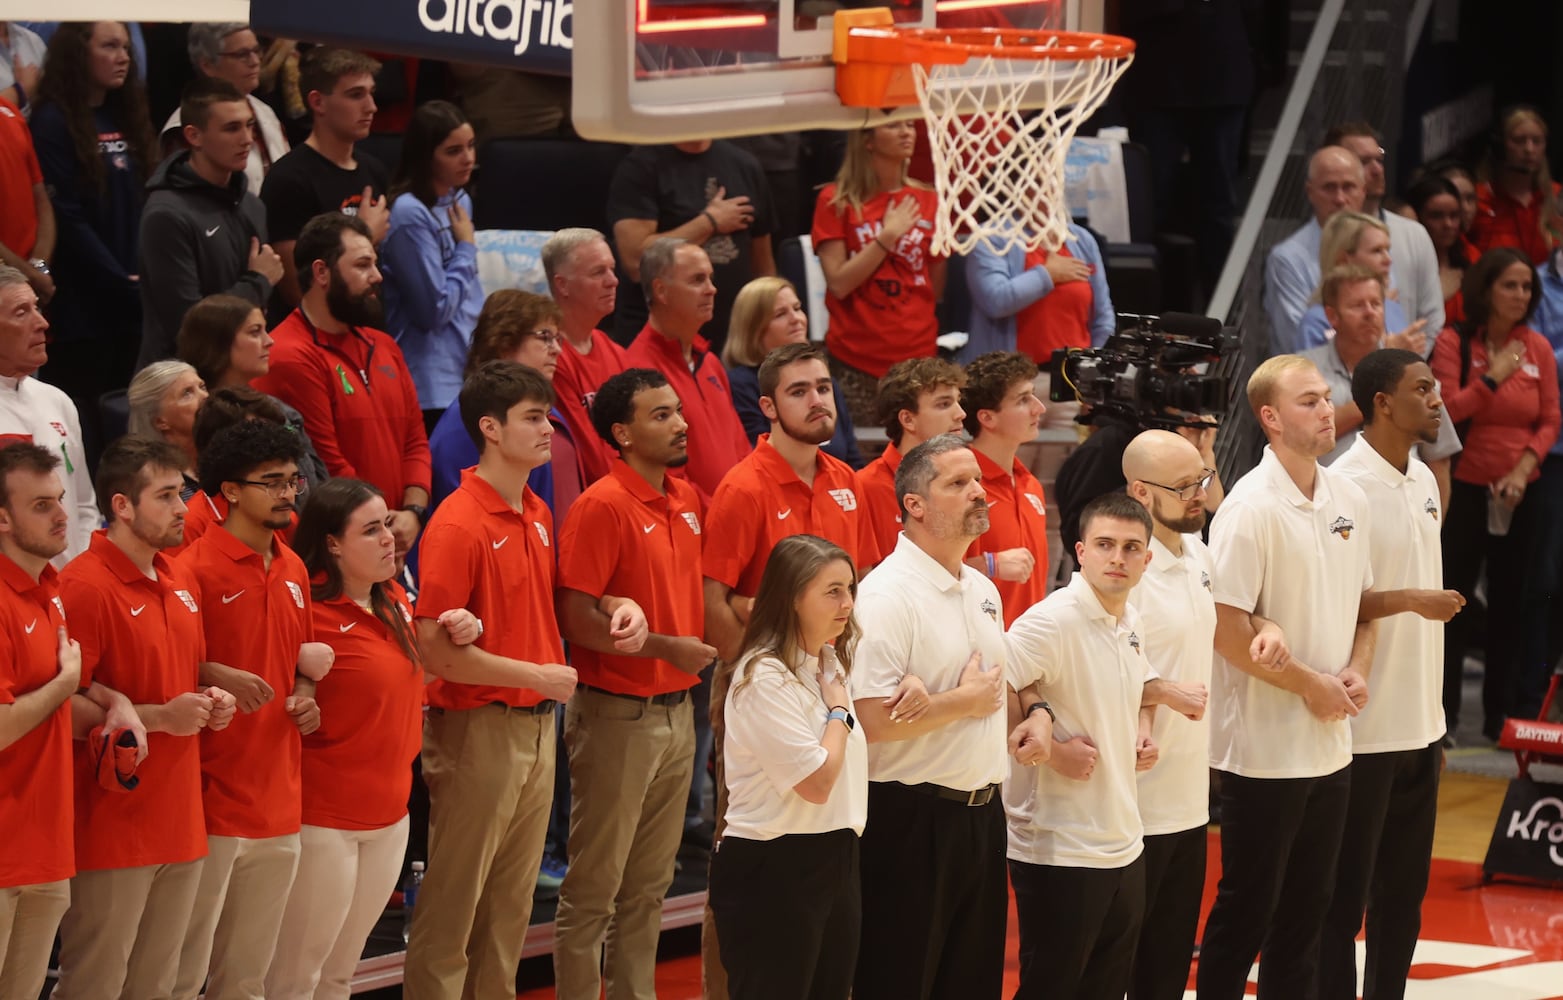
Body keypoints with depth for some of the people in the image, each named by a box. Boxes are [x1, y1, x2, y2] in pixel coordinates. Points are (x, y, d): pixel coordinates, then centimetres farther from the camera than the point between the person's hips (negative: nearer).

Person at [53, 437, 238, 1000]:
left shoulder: (180, 583, 13)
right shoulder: (85, 587, -15)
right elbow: (65, 709, -18)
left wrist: (209, 703, 8)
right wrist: (157, 717, -18)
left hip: (179, 823, 8)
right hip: (112, 829, -8)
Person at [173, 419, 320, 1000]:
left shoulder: (293, 570, 13)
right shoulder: (195, 567, -11)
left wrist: (305, 698, 6)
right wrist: (216, 676, -27)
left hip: (279, 799, 7)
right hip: (213, 795, -7)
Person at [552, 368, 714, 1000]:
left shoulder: (687, 501, 9)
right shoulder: (602, 507, -15)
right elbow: (575, 618, -18)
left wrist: (702, 646, 10)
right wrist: (664, 646, -18)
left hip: (676, 709, 8)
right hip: (618, 716, -8)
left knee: (651, 884, 15)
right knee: (595, 888, 0)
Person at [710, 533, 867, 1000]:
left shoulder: (832, 664, 11)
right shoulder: (765, 678, -16)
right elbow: (817, 782, -21)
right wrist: (838, 712, -6)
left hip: (834, 861, 9)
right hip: (774, 872, -9)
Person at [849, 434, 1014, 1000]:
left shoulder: (983, 591, 12)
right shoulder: (887, 594, -16)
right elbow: (871, 720, -25)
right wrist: (966, 700, -14)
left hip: (982, 813, 8)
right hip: (912, 820, -8)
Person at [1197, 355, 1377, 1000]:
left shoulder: (1348, 500, 6)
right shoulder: (1252, 508, -16)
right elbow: (1226, 629, -19)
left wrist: (1356, 672, 0)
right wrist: (1310, 684, -15)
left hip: (1331, 746, 7)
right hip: (1265, 747, -7)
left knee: (1307, 910, 14)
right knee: (1247, 910, 1)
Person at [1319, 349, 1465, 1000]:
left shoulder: (1422, 481, 10)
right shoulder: (1346, 488, -15)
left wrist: (1435, 722, 15)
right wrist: (1408, 600, -23)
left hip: (1419, 726, 8)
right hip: (1365, 729, -8)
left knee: (1404, 889, 14)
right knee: (1343, 895, 1)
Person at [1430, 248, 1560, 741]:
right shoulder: (1454, 342, -5)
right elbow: (1445, 412, -12)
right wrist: (1493, 377, -15)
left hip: (1518, 493, 3)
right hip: (1464, 489, -3)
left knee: (1508, 598, 7)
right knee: (1455, 594, 3)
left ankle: (1500, 713, 16)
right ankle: (1442, 713, 11)